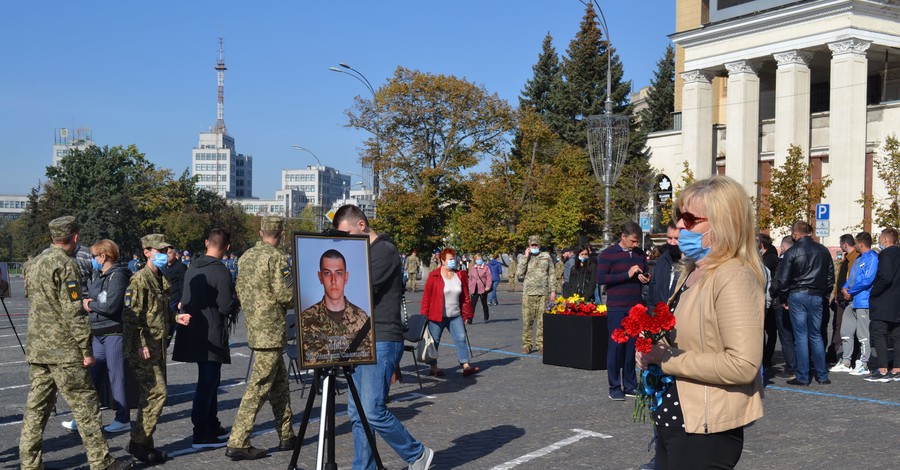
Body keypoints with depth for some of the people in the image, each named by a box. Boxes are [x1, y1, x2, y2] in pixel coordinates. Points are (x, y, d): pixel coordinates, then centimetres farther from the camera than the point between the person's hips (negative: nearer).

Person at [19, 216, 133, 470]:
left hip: (36, 348, 8)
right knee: (85, 406, -1)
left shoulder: (36, 263, 13)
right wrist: (86, 349, -14)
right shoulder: (66, 265, -14)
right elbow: (73, 312, -18)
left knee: (36, 407, 10)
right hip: (64, 351, -8)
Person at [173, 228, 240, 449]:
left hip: (193, 332, 8)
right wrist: (237, 302, 2)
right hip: (211, 336, -8)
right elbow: (226, 307, -16)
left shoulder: (192, 268, 8)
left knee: (209, 380, 19)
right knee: (207, 383, -3)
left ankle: (212, 426, 29)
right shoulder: (221, 271, -16)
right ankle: (201, 435, -1)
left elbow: (185, 300, 15)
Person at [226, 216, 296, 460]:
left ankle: (286, 435, 24)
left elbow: (239, 291, 16)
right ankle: (237, 443, -5)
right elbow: (286, 294, -18)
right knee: (259, 387, -5)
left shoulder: (246, 256, 10)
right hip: (271, 330, -8)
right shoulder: (277, 258, -14)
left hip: (254, 327, 8)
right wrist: (290, 302, 2)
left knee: (279, 381, 17)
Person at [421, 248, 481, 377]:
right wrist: (424, 315, -7)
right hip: (437, 316, -4)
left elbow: (465, 296, 10)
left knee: (461, 339, -3)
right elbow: (426, 297, -5)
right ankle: (433, 368, 14)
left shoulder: (460, 275, 5)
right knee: (434, 341, 4)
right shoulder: (434, 276, -7)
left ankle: (465, 366, -3)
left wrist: (466, 314, 8)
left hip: (455, 316, 4)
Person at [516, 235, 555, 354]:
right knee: (527, 320, -3)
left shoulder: (546, 257, 12)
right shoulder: (524, 258, 9)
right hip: (528, 293, -1)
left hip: (543, 293, 1)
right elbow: (519, 274, -5)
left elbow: (551, 275, 12)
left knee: (542, 321, 0)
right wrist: (526, 257, -5)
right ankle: (527, 344, 4)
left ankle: (540, 344, 8)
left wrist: (553, 290, 5)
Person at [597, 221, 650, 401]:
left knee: (632, 347, 5)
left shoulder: (640, 254, 12)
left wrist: (645, 279, 1)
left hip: (636, 307, 5)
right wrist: (627, 275, -16)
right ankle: (614, 388, 6)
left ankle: (630, 386, 13)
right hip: (616, 308, -5)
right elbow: (600, 278, -12)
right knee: (615, 346, -1)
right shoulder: (609, 254, -4)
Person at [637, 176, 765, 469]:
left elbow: (743, 364, -28)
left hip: (705, 431, -9)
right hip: (674, 421, 9)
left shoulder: (733, 277, -19)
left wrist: (668, 357, -21)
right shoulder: (693, 271, 9)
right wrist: (654, 350, 2)